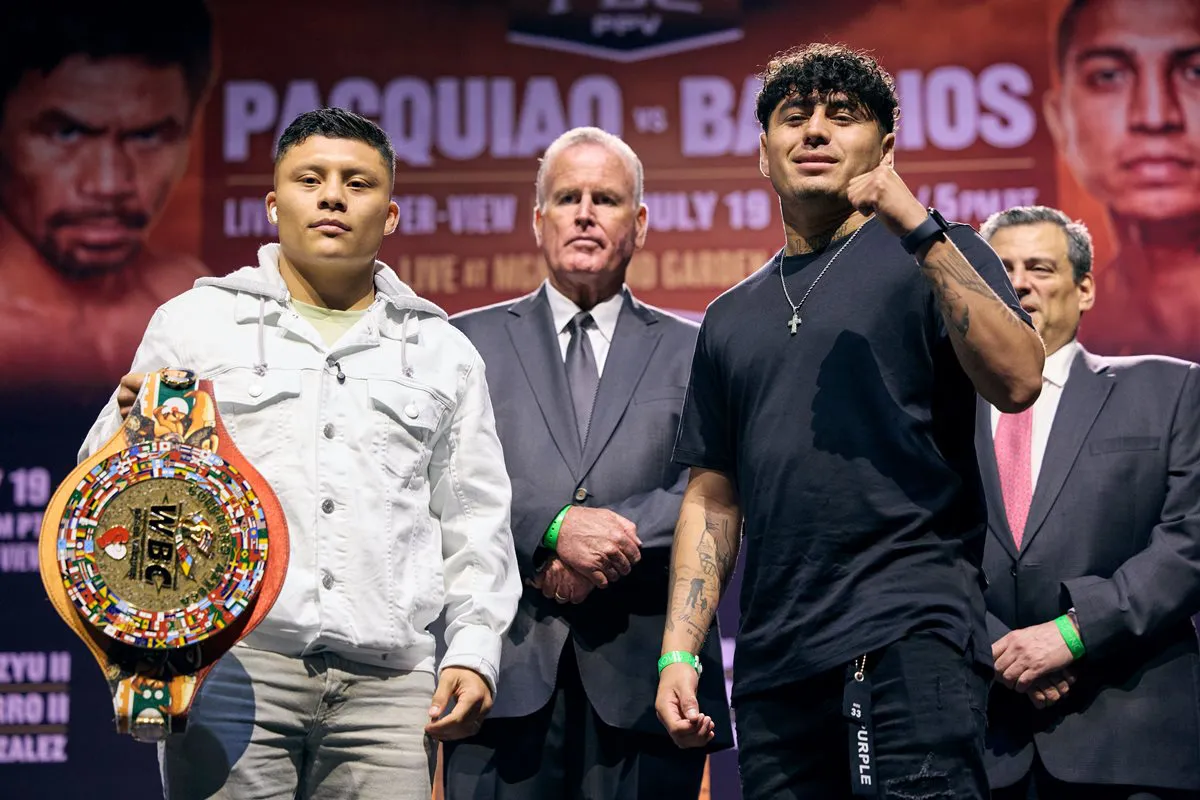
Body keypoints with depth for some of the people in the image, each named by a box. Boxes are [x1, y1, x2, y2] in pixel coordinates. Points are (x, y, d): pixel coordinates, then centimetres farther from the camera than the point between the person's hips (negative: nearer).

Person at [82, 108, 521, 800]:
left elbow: (474, 521, 16)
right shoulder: (196, 322, 12)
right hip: (233, 664, -1)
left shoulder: (443, 351, 17)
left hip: (388, 682, 2)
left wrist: (474, 651, 4)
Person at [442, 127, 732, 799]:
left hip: (642, 675, 0)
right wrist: (554, 528, -13)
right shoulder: (471, 342, 13)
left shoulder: (692, 352, 14)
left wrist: (610, 541, -12)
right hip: (507, 668, 0)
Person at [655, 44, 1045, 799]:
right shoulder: (733, 317, 20)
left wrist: (920, 230, -16)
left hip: (911, 631, -5)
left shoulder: (934, 255, 7)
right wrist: (678, 653, 8)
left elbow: (1018, 381, -11)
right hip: (775, 656, 5)